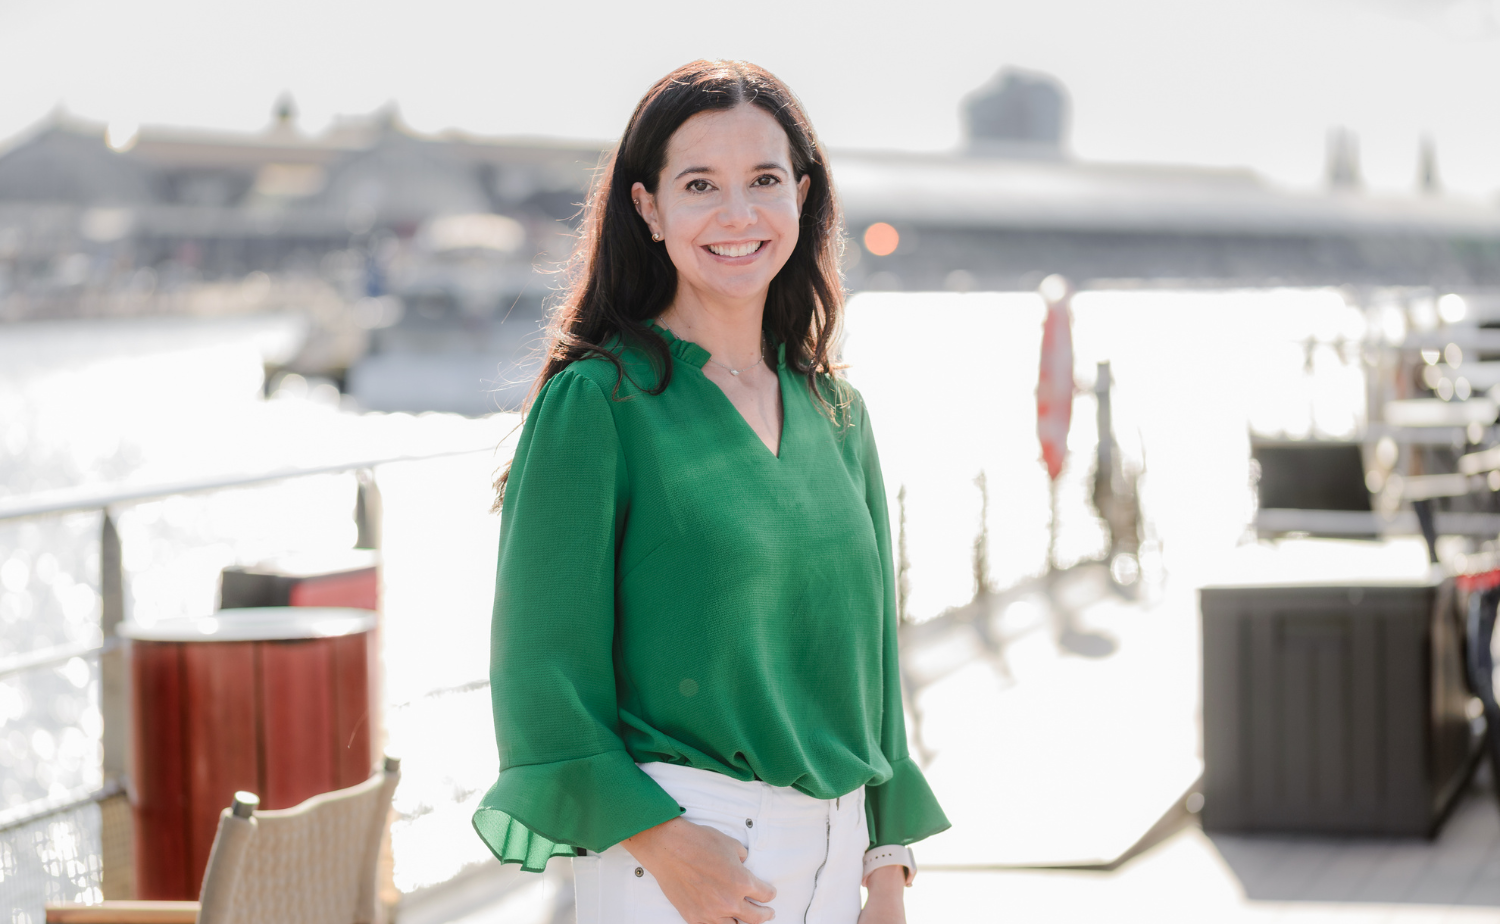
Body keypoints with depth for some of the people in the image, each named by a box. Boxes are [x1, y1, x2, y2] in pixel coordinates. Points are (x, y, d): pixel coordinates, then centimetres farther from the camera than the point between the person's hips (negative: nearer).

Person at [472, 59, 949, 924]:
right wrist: (664, 844, -17)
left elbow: (869, 647, 14)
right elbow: (540, 665, -10)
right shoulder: (597, 401, -7)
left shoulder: (836, 414, 10)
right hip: (678, 847, -5)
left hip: (833, 851, 5)